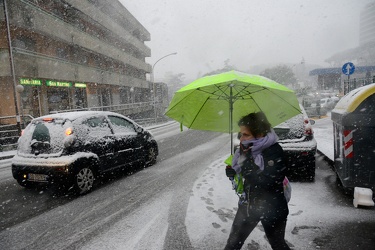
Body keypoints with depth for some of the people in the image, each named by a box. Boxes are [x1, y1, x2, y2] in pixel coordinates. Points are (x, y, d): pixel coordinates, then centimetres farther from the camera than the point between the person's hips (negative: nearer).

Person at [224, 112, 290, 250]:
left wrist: (248, 165, -31)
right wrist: (233, 171, -11)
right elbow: (240, 169, 10)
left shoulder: (275, 152, -23)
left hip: (272, 208, -5)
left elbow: (270, 183, -29)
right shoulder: (247, 149, -5)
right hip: (248, 204, 5)